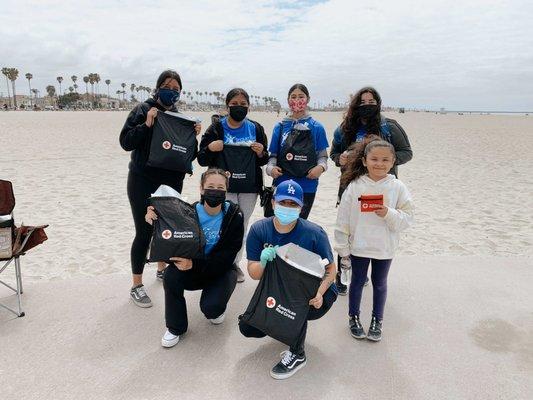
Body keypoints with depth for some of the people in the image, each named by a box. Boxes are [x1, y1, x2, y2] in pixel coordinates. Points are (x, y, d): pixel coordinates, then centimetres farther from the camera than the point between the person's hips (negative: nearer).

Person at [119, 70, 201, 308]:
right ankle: (136, 286, 9)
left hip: (172, 182, 5)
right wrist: (146, 125, -23)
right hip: (143, 182, -5)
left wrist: (193, 135, -6)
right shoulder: (143, 110, -6)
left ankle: (162, 269, 37)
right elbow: (125, 142, -13)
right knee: (144, 232, -3)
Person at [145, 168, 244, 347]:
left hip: (221, 271, -2)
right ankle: (175, 327, -4)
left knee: (210, 307, -28)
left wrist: (194, 264, -35)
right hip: (193, 269, 3)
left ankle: (217, 308, 13)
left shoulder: (234, 215, -17)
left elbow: (226, 257, -22)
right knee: (171, 275, -28)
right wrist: (156, 222, -30)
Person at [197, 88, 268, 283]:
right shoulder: (216, 128, -3)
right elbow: (201, 160, -1)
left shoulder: (256, 129, 6)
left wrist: (261, 153, -10)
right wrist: (210, 148, -21)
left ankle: (235, 263, 27)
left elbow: (264, 161, 13)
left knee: (242, 225, 11)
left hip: (249, 187, 3)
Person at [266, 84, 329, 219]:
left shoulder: (316, 127, 1)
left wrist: (320, 167, -17)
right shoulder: (280, 127, 6)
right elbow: (273, 155, 9)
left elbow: (322, 155, 4)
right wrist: (271, 168, -12)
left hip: (307, 186, -1)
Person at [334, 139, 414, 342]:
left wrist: (388, 214, -25)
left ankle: (377, 321, 37)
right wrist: (343, 249, -4)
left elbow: (407, 219, -6)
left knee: (380, 284, 18)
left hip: (384, 248, 1)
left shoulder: (397, 188, -9)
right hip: (359, 247, -1)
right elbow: (343, 220, -7)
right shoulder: (354, 186, -12)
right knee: (357, 282, 16)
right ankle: (354, 318, 36)